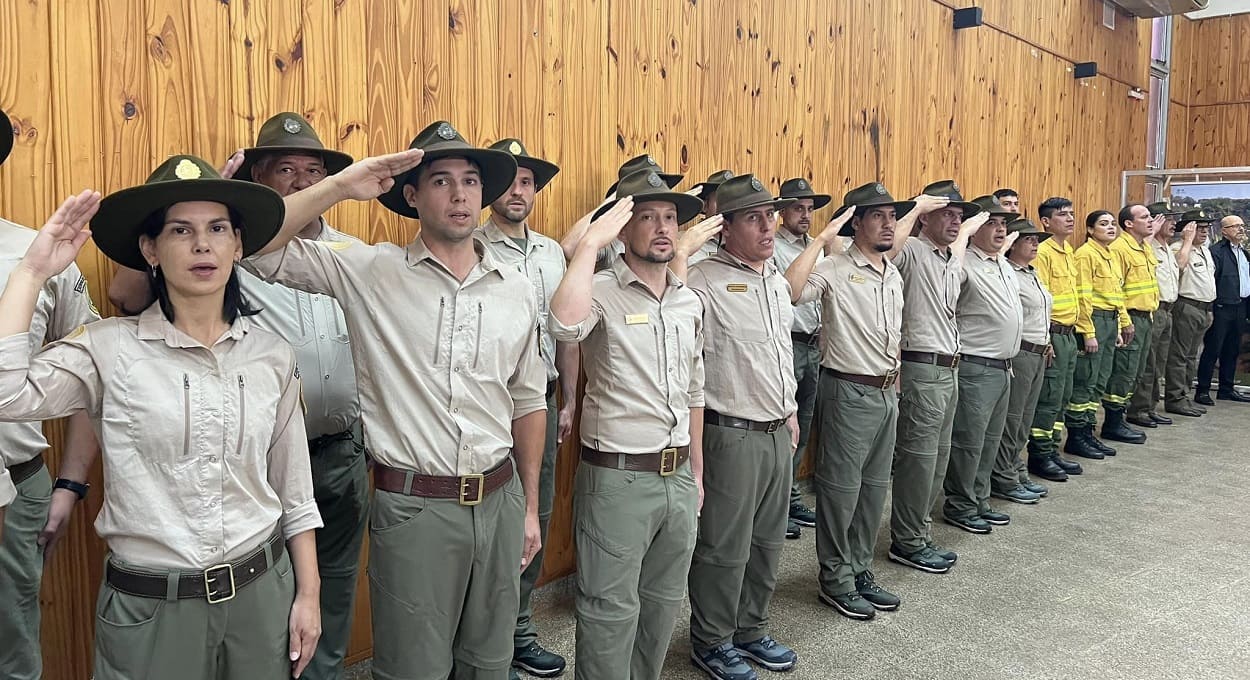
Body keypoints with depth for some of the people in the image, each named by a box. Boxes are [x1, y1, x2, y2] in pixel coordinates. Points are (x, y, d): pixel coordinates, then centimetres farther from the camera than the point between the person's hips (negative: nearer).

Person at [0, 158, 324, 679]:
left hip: (261, 592, 2)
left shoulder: (271, 356, 0)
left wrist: (309, 593, 5)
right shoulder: (110, 348, -7)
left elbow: (294, 492, 5)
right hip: (149, 607, -2)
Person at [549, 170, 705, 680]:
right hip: (618, 479, -6)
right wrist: (590, 242, -28)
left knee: (662, 606, 19)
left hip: (679, 479, 6)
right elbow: (565, 325, -36)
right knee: (612, 611, 6)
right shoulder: (601, 292, -11)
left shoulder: (690, 303, 10)